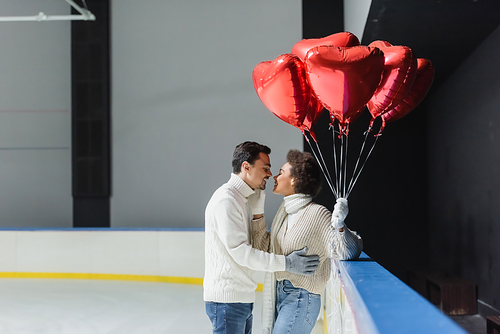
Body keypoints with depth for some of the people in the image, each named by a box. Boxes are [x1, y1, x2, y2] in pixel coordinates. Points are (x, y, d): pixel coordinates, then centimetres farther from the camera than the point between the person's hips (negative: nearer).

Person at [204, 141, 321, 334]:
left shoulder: (243, 199, 16)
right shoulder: (226, 200, -15)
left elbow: (259, 244, 14)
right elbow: (240, 252, -20)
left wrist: (258, 208, 4)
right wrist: (286, 263, -19)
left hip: (242, 297, 10)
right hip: (227, 299, -10)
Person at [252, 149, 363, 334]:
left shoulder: (317, 214, -14)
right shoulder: (284, 210, 10)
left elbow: (347, 253, -17)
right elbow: (266, 248, 14)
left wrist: (339, 226, -34)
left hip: (301, 298, -8)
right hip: (278, 294, 8)